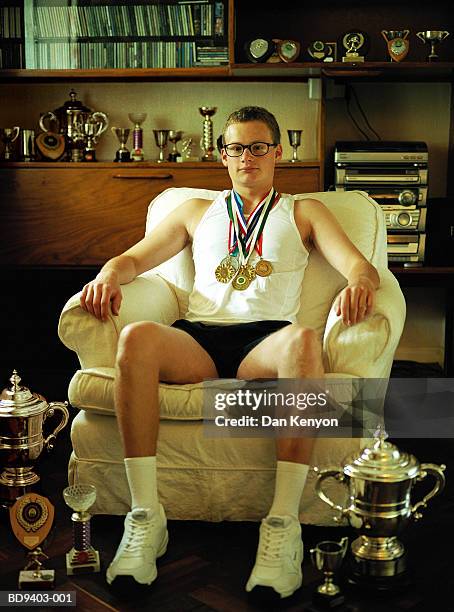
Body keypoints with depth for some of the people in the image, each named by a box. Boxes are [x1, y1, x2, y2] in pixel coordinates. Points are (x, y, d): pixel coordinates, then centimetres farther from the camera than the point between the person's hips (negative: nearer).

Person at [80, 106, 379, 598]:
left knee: (303, 340, -39)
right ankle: (145, 517, -32)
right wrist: (109, 273, -3)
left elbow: (359, 266, 10)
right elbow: (135, 257, 23)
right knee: (136, 337, -33)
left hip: (266, 341, -1)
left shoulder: (304, 213, 25)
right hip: (197, 338, 2)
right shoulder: (198, 212, 31)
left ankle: (282, 527, -38)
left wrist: (358, 282, -17)